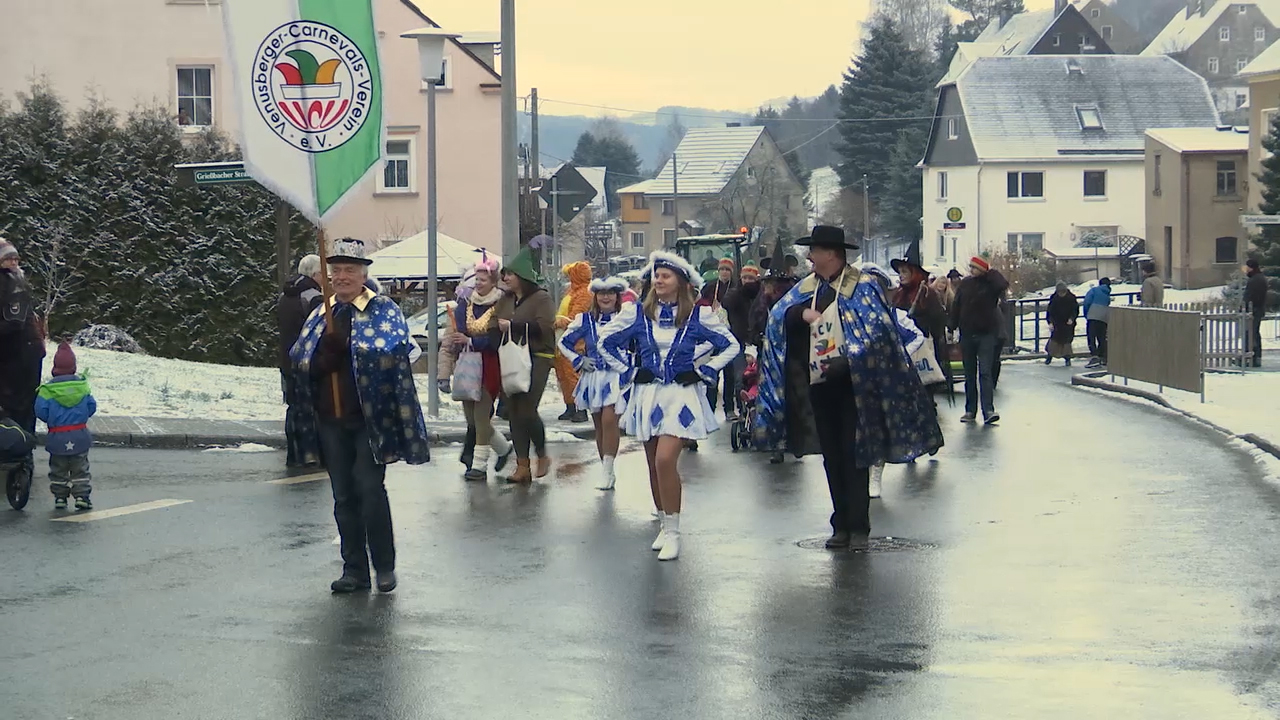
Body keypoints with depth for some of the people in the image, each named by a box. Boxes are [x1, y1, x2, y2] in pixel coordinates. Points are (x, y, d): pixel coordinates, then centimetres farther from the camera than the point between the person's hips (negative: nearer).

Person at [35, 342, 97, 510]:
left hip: (58, 437, -1)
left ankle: (59, 497, 12)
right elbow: (92, 407, 2)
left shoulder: (48, 390, -10)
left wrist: (51, 420, 9)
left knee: (58, 469, 12)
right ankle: (81, 496, 3)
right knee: (80, 468, 9)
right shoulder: (82, 386, -3)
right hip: (80, 436, 1)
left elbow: (41, 410, -11)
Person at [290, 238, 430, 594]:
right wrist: (328, 349, -11)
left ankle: (385, 567, 6)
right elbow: (300, 360, 7)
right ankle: (354, 569, 16)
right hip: (331, 420, 5)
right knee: (344, 497, 8)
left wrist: (338, 346, -20)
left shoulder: (385, 310, 0)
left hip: (370, 418, -5)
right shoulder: (322, 315, 14)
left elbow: (394, 348, -18)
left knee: (370, 490, -8)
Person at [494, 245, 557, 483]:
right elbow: (495, 327, 13)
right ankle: (522, 466, 7)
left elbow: (544, 326, -17)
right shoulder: (505, 300, 15)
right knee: (513, 412, 3)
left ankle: (543, 456, 10)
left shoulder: (541, 298, -5)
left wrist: (513, 326, -17)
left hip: (536, 359, -6)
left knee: (527, 410, -13)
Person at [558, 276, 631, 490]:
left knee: (609, 420, -18)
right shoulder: (585, 320, 6)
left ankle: (607, 470, -14)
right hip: (593, 377, 4)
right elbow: (563, 342, 15)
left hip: (617, 377, -4)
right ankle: (606, 471, 17)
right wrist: (579, 361, 6)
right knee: (599, 425, 7)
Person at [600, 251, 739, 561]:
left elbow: (731, 346, 6)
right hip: (647, 395, 4)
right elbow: (606, 342, 14)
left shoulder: (698, 315, -2)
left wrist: (702, 372, -1)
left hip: (681, 395, -4)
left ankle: (672, 532, -11)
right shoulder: (637, 313, 4)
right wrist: (629, 370, 6)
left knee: (665, 460, -18)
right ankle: (665, 525, 24)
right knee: (654, 464, 8)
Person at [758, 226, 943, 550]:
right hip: (819, 385, 6)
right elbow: (779, 315, 4)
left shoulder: (862, 286, -6)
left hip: (852, 385, -6)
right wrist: (803, 313, -17)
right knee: (831, 457, 9)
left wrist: (842, 359, -24)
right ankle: (841, 525, 16)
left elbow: (876, 330, -15)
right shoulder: (808, 286, 13)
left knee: (854, 455, -3)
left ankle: (859, 526, 2)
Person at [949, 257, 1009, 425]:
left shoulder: (990, 284, -5)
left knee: (985, 372, -11)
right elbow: (956, 308, 9)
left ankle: (988, 410, -16)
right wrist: (952, 328, 3)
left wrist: (991, 272, -12)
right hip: (967, 334, 4)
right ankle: (970, 410, 16)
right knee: (969, 375, 10)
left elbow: (1003, 285, -27)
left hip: (987, 334, -4)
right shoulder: (964, 284, 6)